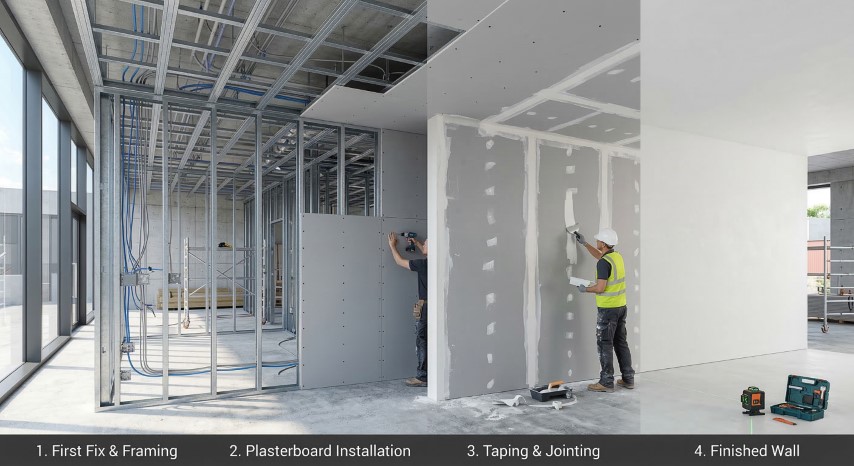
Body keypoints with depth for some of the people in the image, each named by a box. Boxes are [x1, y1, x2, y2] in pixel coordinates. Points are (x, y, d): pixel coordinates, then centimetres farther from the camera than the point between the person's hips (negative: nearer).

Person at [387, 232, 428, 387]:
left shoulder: (423, 264, -14)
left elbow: (400, 261, 0)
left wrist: (392, 245, 14)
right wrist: (416, 243, 33)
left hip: (425, 307, -7)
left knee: (422, 342, -1)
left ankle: (422, 377, 3)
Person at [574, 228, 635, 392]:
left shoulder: (604, 263, -19)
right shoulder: (617, 256, 8)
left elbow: (600, 288, -22)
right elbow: (600, 255, 29)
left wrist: (585, 289, -5)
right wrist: (584, 243, 31)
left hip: (608, 309, -9)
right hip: (621, 306, 9)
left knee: (605, 344, -1)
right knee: (621, 342, 15)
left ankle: (606, 382, 3)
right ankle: (628, 379, 20)